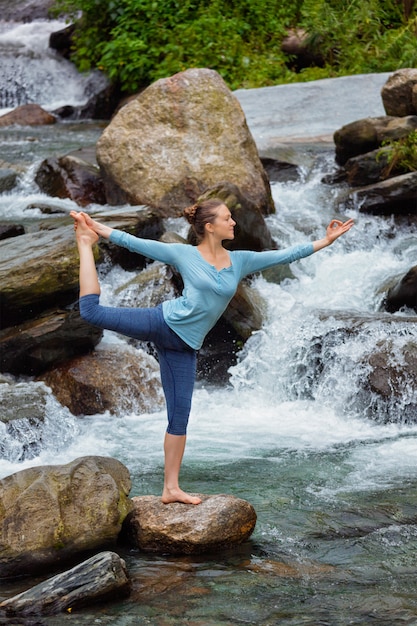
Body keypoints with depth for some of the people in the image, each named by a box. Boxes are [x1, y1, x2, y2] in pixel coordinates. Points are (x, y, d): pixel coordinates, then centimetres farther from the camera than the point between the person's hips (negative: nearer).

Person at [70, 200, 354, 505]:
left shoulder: (241, 260, 7)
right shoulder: (184, 254, -4)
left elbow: (285, 255, 7)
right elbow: (136, 243, -2)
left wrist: (326, 240, 3)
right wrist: (99, 229, -5)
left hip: (184, 345, 4)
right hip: (164, 323, -3)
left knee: (179, 416, 3)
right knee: (92, 310, -16)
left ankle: (171, 488, 9)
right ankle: (85, 243, 9)